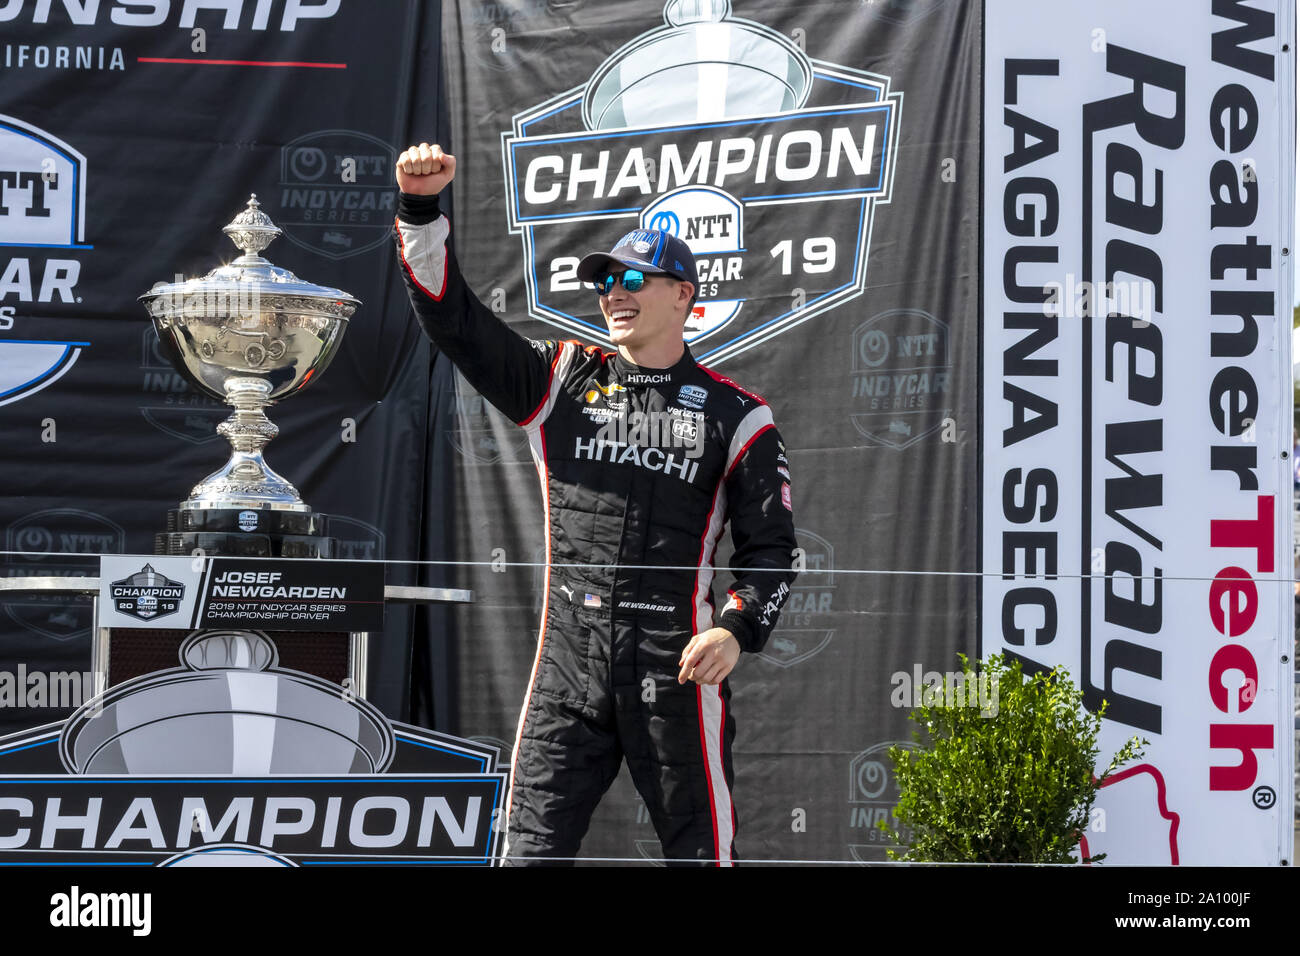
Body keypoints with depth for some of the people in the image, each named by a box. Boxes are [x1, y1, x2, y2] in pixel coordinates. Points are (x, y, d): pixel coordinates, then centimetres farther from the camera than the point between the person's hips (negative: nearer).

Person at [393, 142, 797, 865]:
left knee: (700, 852, -1)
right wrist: (422, 209, -8)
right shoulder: (560, 381, 13)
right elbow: (453, 318, 5)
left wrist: (739, 629, -13)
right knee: (531, 852, -2)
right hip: (569, 667, 2)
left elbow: (771, 547, 4)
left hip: (676, 669, -2)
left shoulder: (735, 415, 6)